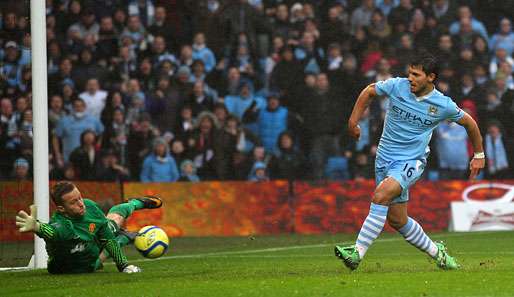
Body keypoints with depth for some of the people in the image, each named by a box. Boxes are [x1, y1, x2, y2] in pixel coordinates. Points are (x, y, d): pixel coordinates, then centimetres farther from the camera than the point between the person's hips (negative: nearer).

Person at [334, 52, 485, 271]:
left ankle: (357, 253, -33)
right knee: (397, 220, 6)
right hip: (385, 159, 4)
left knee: (382, 194, -30)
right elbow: (369, 91, 13)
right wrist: (353, 121, 8)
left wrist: (479, 155, 17)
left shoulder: (443, 105, -9)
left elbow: (469, 122, 9)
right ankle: (435, 251, 30)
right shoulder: (397, 86, -6)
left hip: (412, 161, -4)